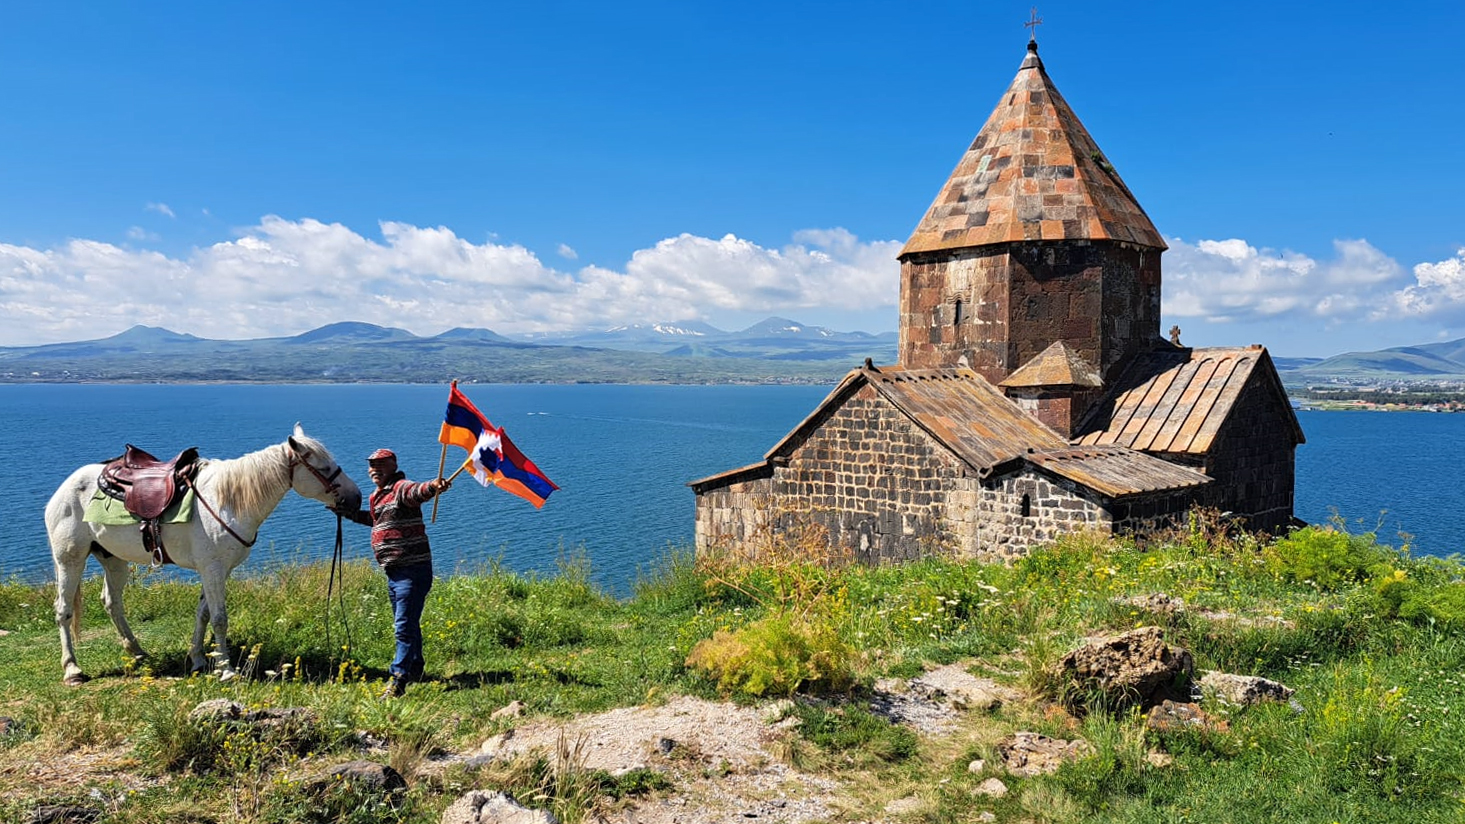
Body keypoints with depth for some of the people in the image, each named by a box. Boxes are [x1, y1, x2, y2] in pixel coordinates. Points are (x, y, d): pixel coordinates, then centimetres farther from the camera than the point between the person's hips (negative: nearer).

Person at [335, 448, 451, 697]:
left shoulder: (401, 488, -13)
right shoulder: (378, 496, 16)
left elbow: (417, 491, -38)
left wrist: (433, 486, -60)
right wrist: (347, 512, 35)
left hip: (412, 570, -10)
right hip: (394, 571, 10)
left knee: (405, 626, -12)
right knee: (404, 625, 22)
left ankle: (398, 680, -12)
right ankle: (415, 670, 36)